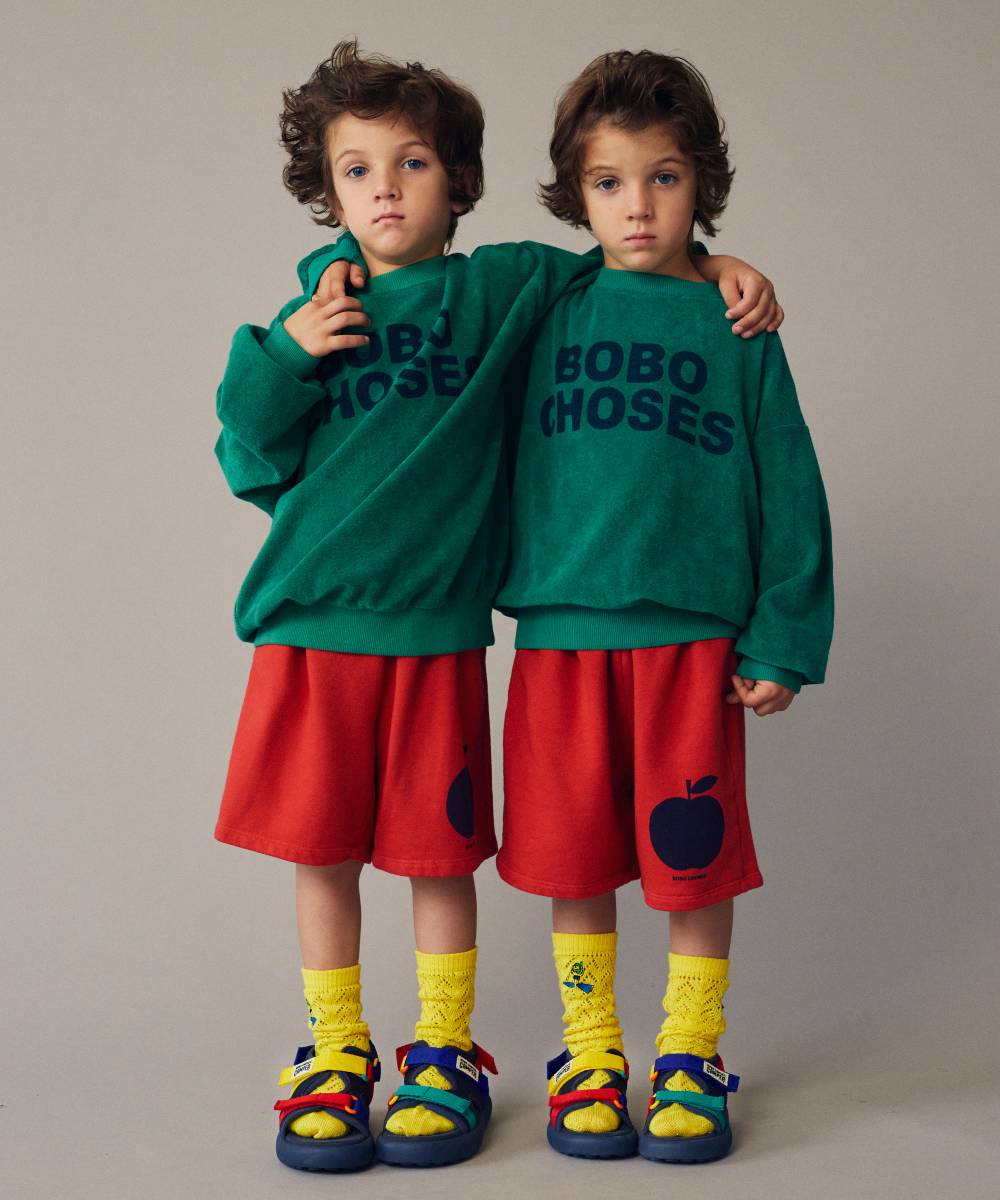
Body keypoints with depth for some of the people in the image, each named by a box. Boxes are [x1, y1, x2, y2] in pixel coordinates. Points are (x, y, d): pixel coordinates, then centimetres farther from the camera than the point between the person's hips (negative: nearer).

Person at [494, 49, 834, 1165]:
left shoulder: (737, 330, 5)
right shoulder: (546, 313, 7)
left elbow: (787, 490, 4)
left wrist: (783, 642, 0)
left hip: (694, 634, -1)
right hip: (560, 632, 1)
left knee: (695, 862, 4)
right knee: (574, 861, 7)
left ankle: (690, 1059, 22)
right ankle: (589, 1055, 24)